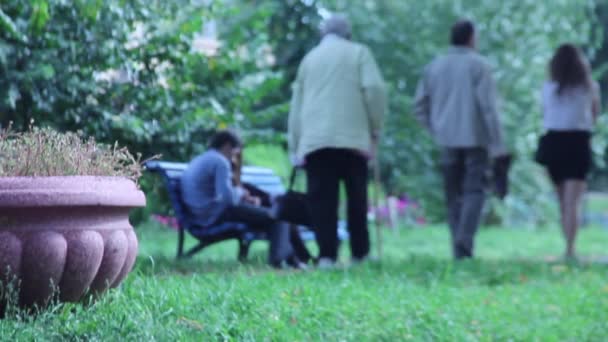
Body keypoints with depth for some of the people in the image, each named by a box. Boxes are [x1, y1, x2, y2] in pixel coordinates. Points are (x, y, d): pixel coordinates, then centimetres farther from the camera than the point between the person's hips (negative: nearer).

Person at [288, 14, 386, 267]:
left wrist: (295, 147, 19)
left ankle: (326, 255, -9)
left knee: (322, 200, -1)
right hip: (352, 137, -2)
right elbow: (374, 89, -4)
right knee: (356, 199, 6)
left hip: (313, 139, 2)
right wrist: (375, 127, 6)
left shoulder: (309, 58, 21)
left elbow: (296, 105, 18)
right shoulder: (358, 52, 11)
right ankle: (360, 254, 8)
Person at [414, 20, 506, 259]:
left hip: (448, 141, 4)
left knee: (454, 195, 9)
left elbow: (420, 106, 10)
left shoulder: (434, 67, 10)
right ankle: (465, 238, -24)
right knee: (474, 190, -4)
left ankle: (459, 250, 7)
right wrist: (497, 145, -9)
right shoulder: (477, 65, -5)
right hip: (475, 139, -4)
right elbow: (488, 106, -10)